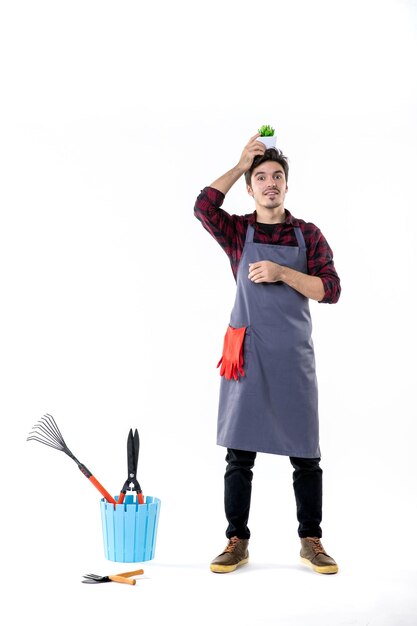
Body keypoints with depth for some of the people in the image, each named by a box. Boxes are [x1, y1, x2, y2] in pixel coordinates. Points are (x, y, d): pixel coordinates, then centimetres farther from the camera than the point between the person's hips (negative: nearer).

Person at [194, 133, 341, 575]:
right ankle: (237, 542, 16)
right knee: (239, 453, 4)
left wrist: (282, 273, -15)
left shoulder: (308, 235, 6)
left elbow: (330, 290, -3)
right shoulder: (238, 231, 5)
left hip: (294, 356, 1)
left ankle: (311, 542, 19)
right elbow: (204, 207, -15)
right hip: (246, 356, 0)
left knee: (305, 455, 6)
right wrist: (241, 163, -9)